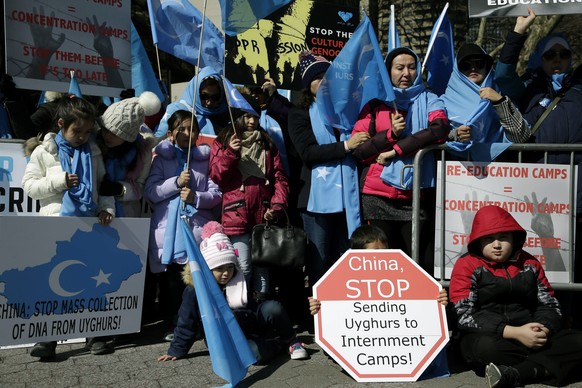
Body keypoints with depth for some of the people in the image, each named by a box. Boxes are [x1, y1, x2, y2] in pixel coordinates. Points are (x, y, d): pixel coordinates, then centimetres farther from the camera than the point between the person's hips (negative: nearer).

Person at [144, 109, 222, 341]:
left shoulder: (205, 158, 11)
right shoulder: (161, 158, 11)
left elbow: (216, 194, 4)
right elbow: (150, 192, 1)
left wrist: (196, 197, -13)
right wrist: (176, 182, -10)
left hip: (198, 229, 0)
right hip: (168, 230, 0)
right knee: (170, 280, 4)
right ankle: (172, 323, 19)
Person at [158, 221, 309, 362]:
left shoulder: (238, 283, 2)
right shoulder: (194, 290, -11)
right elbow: (186, 324, -3)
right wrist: (176, 351, -1)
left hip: (248, 328, 5)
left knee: (272, 307, -23)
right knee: (255, 352, -36)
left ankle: (292, 342, -2)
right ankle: (276, 343, -6)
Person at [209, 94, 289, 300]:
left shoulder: (267, 143, 16)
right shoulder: (223, 142, 10)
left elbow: (279, 177, 10)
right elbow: (216, 177, 1)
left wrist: (277, 205, -4)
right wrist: (230, 153, -13)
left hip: (263, 214, 3)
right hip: (237, 214, -2)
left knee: (262, 264, 6)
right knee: (243, 266, -5)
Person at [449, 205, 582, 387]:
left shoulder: (529, 263, 12)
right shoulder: (467, 265, -3)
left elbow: (549, 304, 11)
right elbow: (465, 315, -12)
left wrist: (543, 329, -14)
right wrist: (515, 333, -19)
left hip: (529, 336, 5)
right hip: (487, 336, -4)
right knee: (487, 348, -39)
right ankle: (544, 368, -18)